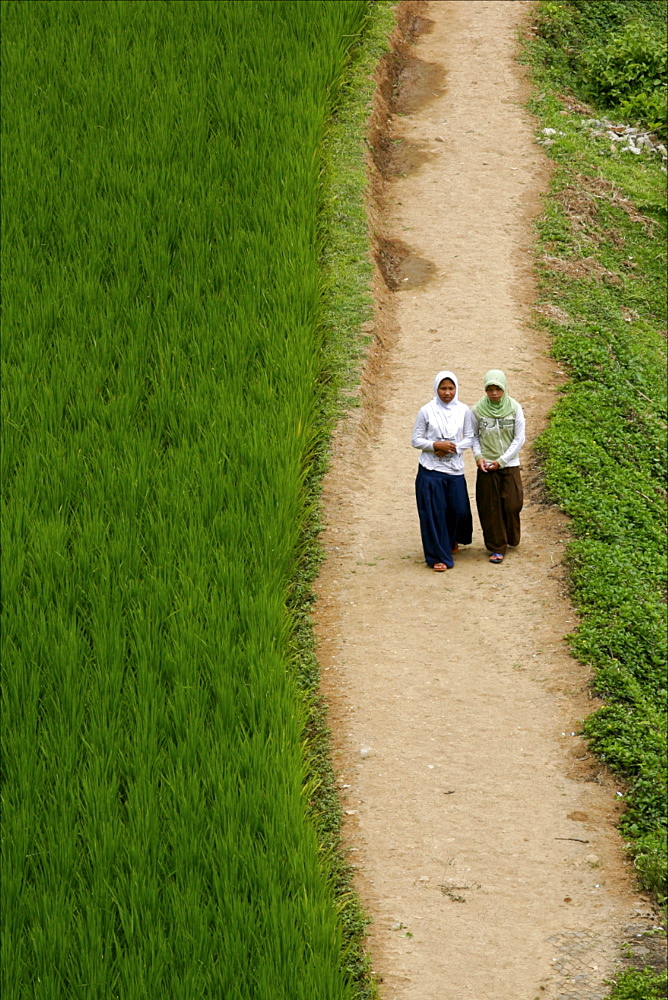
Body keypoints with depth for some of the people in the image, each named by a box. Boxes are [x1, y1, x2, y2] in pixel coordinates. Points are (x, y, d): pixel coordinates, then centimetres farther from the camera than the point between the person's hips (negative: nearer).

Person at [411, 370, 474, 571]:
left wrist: (454, 448, -11)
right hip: (430, 470, -2)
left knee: (459, 509, 6)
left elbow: (469, 438, 7)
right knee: (434, 512, -3)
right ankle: (439, 556, 5)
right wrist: (436, 445, -17)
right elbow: (416, 440, -1)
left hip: (455, 469, 2)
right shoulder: (426, 411, -4)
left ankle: (452, 540, 39)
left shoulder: (463, 411, 3)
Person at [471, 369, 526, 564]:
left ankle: (512, 539, 26)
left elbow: (519, 439, -4)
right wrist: (478, 456, -10)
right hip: (486, 467, 0)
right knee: (490, 508, 2)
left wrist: (501, 460, -9)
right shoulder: (477, 410, -5)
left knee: (512, 504, 0)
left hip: (510, 465, 0)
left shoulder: (514, 408, -7)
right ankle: (497, 547, 12)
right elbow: (474, 436, 7)